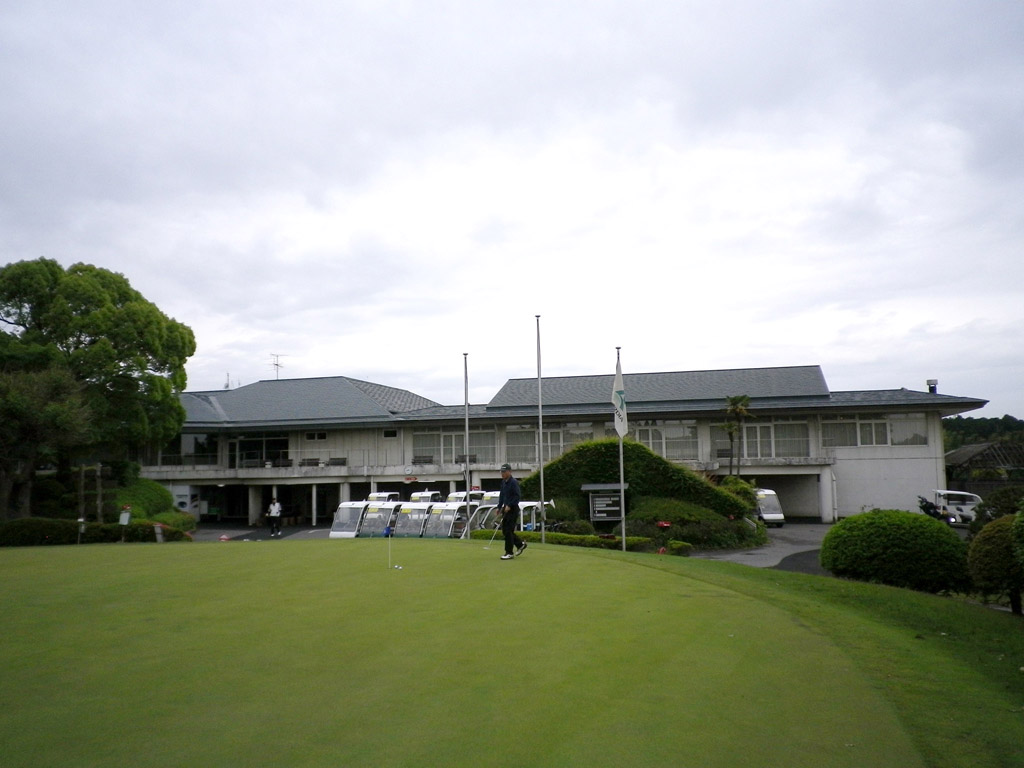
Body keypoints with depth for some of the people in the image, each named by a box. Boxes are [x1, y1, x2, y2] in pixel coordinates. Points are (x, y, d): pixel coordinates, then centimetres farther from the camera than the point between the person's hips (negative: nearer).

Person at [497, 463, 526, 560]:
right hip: (506, 508, 9)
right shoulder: (503, 482, 12)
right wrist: (499, 507, 14)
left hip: (513, 509, -9)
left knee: (508, 531, -8)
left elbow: (517, 496, -18)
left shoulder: (514, 482, -14)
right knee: (504, 530, 10)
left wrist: (509, 506, -21)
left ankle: (509, 553, 0)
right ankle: (520, 544, 26)